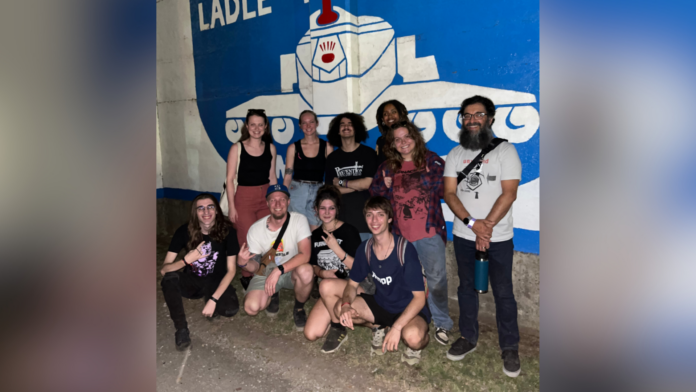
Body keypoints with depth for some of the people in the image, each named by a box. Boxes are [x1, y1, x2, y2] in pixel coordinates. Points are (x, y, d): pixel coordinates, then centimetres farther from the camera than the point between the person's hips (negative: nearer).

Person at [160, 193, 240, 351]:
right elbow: (164, 270, -18)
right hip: (191, 280, 1)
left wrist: (213, 300, -22)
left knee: (231, 308, -30)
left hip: (215, 281, 0)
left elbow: (231, 270, -13)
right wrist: (187, 259, -38)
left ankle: (208, 298, 6)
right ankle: (181, 328, -19)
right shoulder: (184, 232, -13)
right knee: (169, 277, -32)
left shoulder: (227, 231, -15)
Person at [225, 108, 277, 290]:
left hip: (265, 197, 3)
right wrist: (232, 207, -8)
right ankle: (247, 278, 16)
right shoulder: (237, 148, -4)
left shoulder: (270, 148, 6)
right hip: (244, 198, -3)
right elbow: (230, 179, -4)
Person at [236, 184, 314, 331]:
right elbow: (255, 266, -8)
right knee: (251, 307, -24)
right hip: (266, 272, 1)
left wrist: (279, 270, -38)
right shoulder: (255, 229, -12)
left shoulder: (299, 220, -18)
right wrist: (243, 263, -32)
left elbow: (305, 255, -27)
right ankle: (273, 296, 14)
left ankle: (299, 309, -4)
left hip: (291, 271, -1)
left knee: (306, 271, -37)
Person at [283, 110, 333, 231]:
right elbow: (287, 176, 6)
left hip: (318, 193, 0)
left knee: (316, 230, 0)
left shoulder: (327, 147, 5)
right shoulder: (293, 147, 6)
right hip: (297, 191, 0)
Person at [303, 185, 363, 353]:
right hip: (329, 294, 5)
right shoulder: (315, 235, 9)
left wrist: (336, 248, -23)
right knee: (311, 334, -16)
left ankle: (339, 329, -12)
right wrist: (322, 272, -7)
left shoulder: (349, 232, -8)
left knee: (326, 286, -39)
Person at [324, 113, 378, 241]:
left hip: (364, 217, -2)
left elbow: (367, 183, -6)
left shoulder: (368, 153, 2)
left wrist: (341, 182, 2)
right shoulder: (332, 158, 10)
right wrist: (356, 186, -6)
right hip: (341, 216, 2)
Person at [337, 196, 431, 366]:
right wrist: (346, 304, -19)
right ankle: (379, 327, 11)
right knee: (339, 308, -15)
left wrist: (396, 327, -33)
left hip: (410, 309, -5)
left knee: (412, 336, -38)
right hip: (381, 305, 6)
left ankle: (422, 340, 1)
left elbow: (419, 297, -23)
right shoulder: (365, 249, -6)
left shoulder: (405, 249, -23)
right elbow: (353, 284, 4)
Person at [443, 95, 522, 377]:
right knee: (466, 288, 15)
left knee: (503, 293, 3)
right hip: (463, 236, 4)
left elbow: (509, 193, -12)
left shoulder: (505, 151, -4)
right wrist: (472, 223, -16)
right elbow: (449, 193, -2)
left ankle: (510, 347, 19)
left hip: (498, 237, -3)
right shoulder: (455, 154, 6)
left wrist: (487, 227, -18)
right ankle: (468, 338, 31)